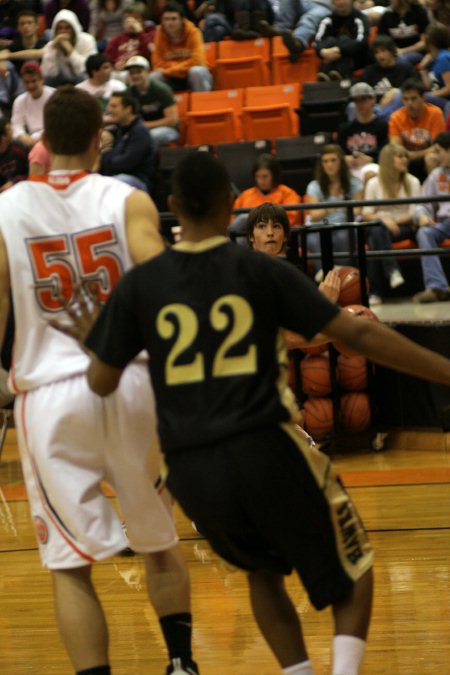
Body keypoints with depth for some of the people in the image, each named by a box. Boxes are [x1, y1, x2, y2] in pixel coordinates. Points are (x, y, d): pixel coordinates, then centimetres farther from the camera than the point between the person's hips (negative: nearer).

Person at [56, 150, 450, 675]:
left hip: (191, 469, 3)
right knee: (351, 571, 17)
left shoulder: (139, 284, 4)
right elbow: (357, 335, -4)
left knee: (263, 571, 30)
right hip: (265, 449, -3)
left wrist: (88, 339, 31)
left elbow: (101, 382, 10)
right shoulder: (262, 271, -1)